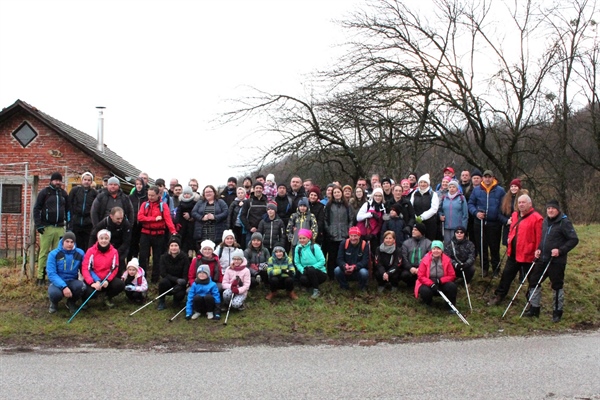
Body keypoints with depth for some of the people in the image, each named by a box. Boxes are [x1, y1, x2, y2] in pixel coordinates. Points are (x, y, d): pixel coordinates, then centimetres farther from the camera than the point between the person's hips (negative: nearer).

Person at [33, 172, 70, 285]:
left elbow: (68, 209, 19)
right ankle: (41, 277, 3)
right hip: (47, 227, -3)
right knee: (44, 253, -2)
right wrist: (38, 225, -10)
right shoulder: (44, 192, 1)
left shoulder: (64, 193, 14)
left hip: (60, 228, 4)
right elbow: (36, 209, -3)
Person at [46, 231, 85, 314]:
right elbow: (51, 274, -17)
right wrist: (64, 287, -30)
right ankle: (54, 303, 5)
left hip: (72, 282, 2)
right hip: (57, 282, -2)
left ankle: (71, 302, 3)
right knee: (54, 293, -38)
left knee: (82, 286, -34)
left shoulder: (80, 253, -3)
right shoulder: (54, 254, -10)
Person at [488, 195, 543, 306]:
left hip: (527, 255, -7)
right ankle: (499, 296, 23)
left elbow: (539, 238, -16)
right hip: (513, 253, 7)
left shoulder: (536, 218, -14)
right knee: (506, 274, 13)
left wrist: (537, 253, -18)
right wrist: (510, 238, 9)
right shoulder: (515, 215, 10)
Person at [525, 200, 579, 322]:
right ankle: (534, 308, 20)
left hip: (557, 261, -7)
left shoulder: (564, 222, -11)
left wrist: (560, 250, -20)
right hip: (542, 259, 7)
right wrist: (539, 249, 6)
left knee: (557, 286, 5)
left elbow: (574, 240, -12)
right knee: (533, 281, 8)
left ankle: (557, 312, 18)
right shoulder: (545, 221, 10)